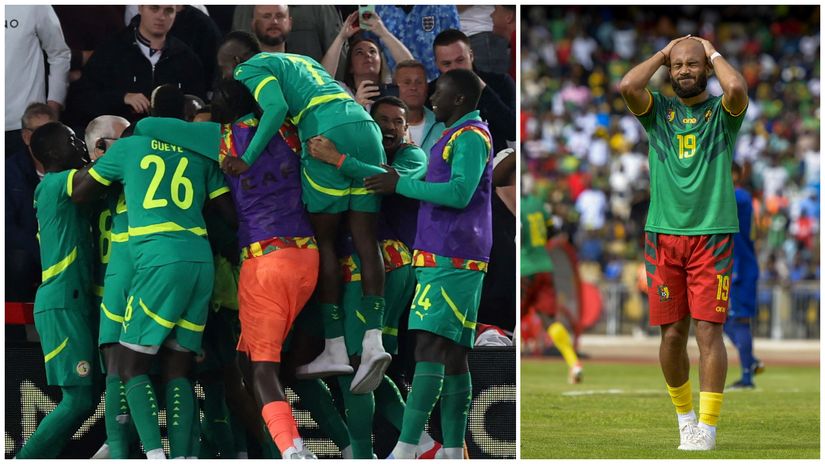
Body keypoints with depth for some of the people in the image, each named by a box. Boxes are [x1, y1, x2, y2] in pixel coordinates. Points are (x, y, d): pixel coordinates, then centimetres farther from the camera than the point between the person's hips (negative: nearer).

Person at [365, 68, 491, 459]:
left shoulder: (471, 136, -8)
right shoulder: (455, 137, 23)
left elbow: (459, 193, -21)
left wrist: (401, 185, -14)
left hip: (450, 261, -10)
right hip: (442, 260, 10)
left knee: (430, 348, -17)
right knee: (452, 356, 7)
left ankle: (405, 450, -25)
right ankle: (454, 452, 6)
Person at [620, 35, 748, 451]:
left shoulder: (722, 112, 4)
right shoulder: (658, 110, 9)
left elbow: (737, 88, -21)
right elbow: (627, 85, -12)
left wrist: (713, 53, -3)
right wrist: (663, 53, 2)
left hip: (712, 234, -2)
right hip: (663, 234, 2)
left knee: (709, 330, -8)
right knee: (672, 333, 4)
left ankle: (706, 431, -9)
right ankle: (684, 417, 21)